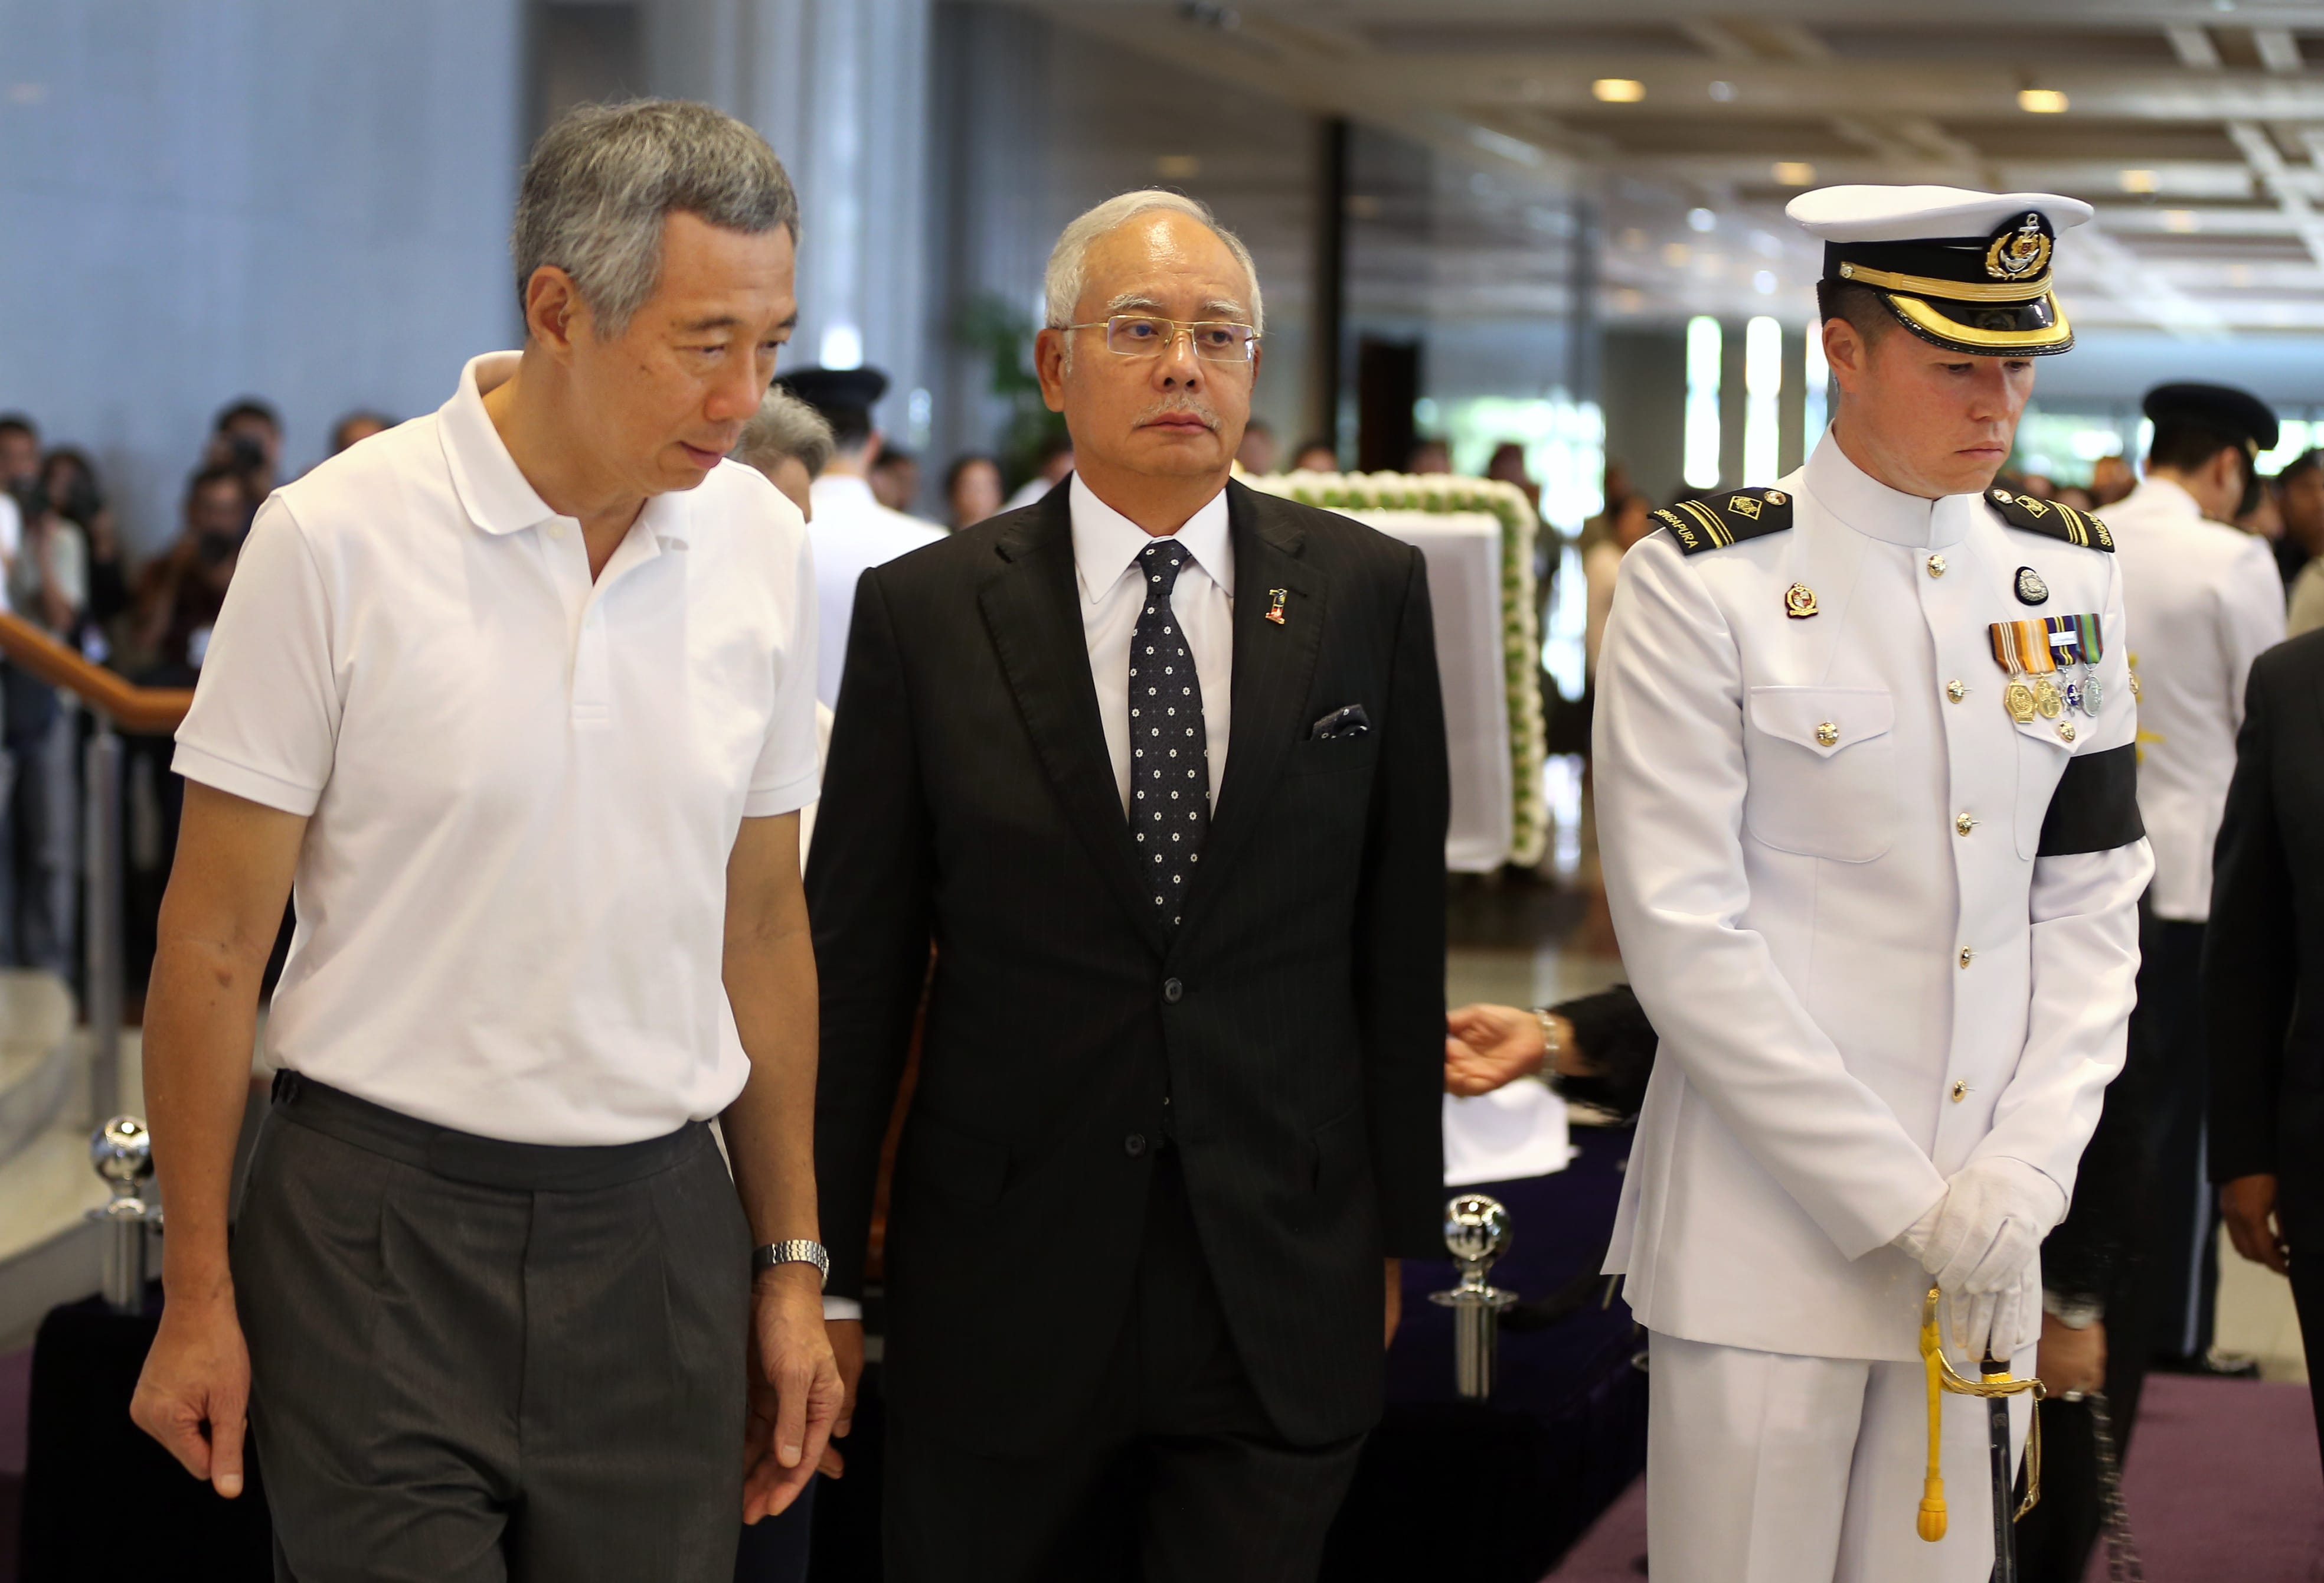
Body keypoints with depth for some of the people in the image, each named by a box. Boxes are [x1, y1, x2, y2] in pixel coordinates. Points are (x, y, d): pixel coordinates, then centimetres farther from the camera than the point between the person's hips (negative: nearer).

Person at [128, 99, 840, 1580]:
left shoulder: (764, 547, 3)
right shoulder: (338, 540, -10)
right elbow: (216, 941, -5)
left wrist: (792, 1262, 11)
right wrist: (200, 1294, -5)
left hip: (656, 1227, 4)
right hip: (381, 1232, -4)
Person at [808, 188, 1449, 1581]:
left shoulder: (1369, 595, 2)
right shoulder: (925, 614, -1)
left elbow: (1402, 934, 6)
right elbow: (857, 958, 1)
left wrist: (1398, 1226, 8)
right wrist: (820, 1269, 2)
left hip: (1283, 1295, 1)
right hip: (1004, 1288, 0)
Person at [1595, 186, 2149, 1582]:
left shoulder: (2069, 574, 7)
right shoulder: (1702, 586, -8)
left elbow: (2093, 904, 8)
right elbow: (1686, 939, -12)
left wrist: (2025, 1168, -5)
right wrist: (1900, 1201, -13)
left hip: (1988, 1225, 4)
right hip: (1773, 1228, -4)